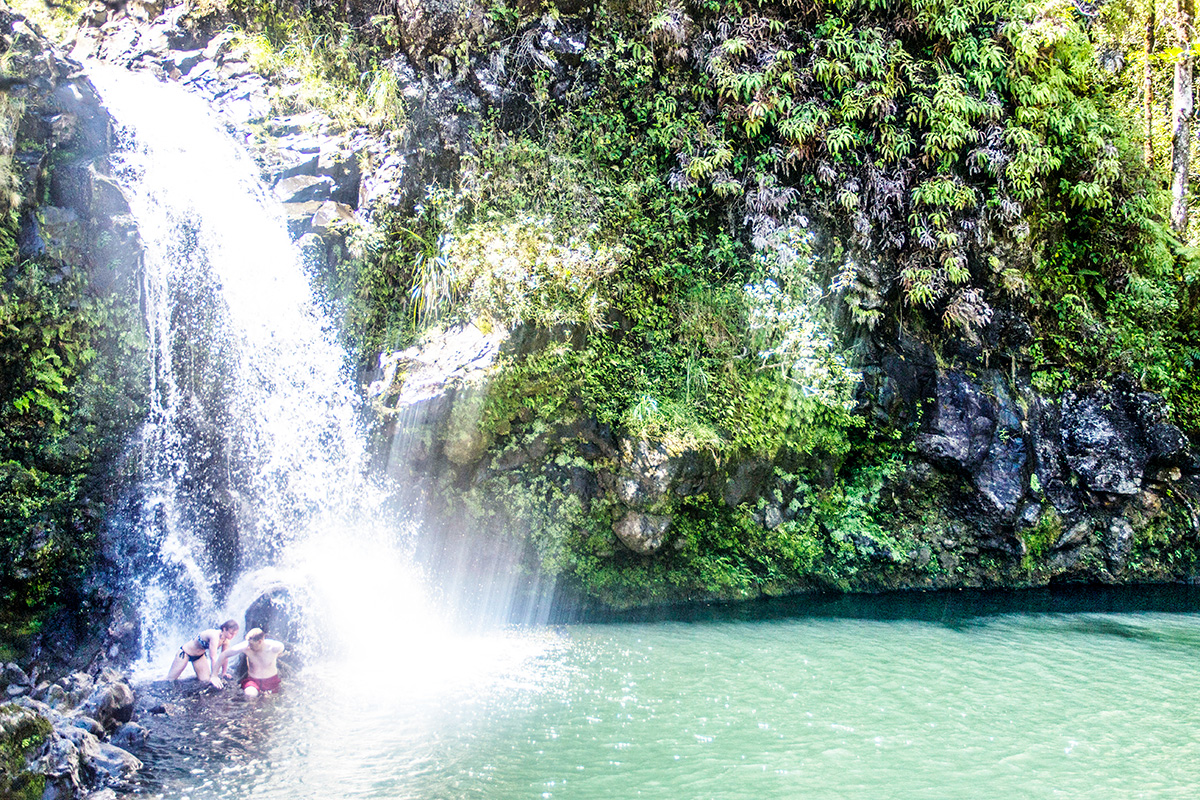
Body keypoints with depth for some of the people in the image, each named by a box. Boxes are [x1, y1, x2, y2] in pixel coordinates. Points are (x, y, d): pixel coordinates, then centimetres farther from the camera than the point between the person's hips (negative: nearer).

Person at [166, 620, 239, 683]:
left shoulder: (226, 639, -14)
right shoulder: (214, 636, -37)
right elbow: (213, 658, -36)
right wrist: (214, 677, -32)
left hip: (200, 655, 7)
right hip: (185, 652, -7)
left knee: (205, 680, 2)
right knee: (170, 680, 2)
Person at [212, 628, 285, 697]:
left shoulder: (274, 647, -22)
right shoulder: (245, 646, -22)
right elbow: (224, 655, -11)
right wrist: (214, 675, -11)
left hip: (271, 681, 1)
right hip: (253, 680, -1)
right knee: (250, 694, -32)